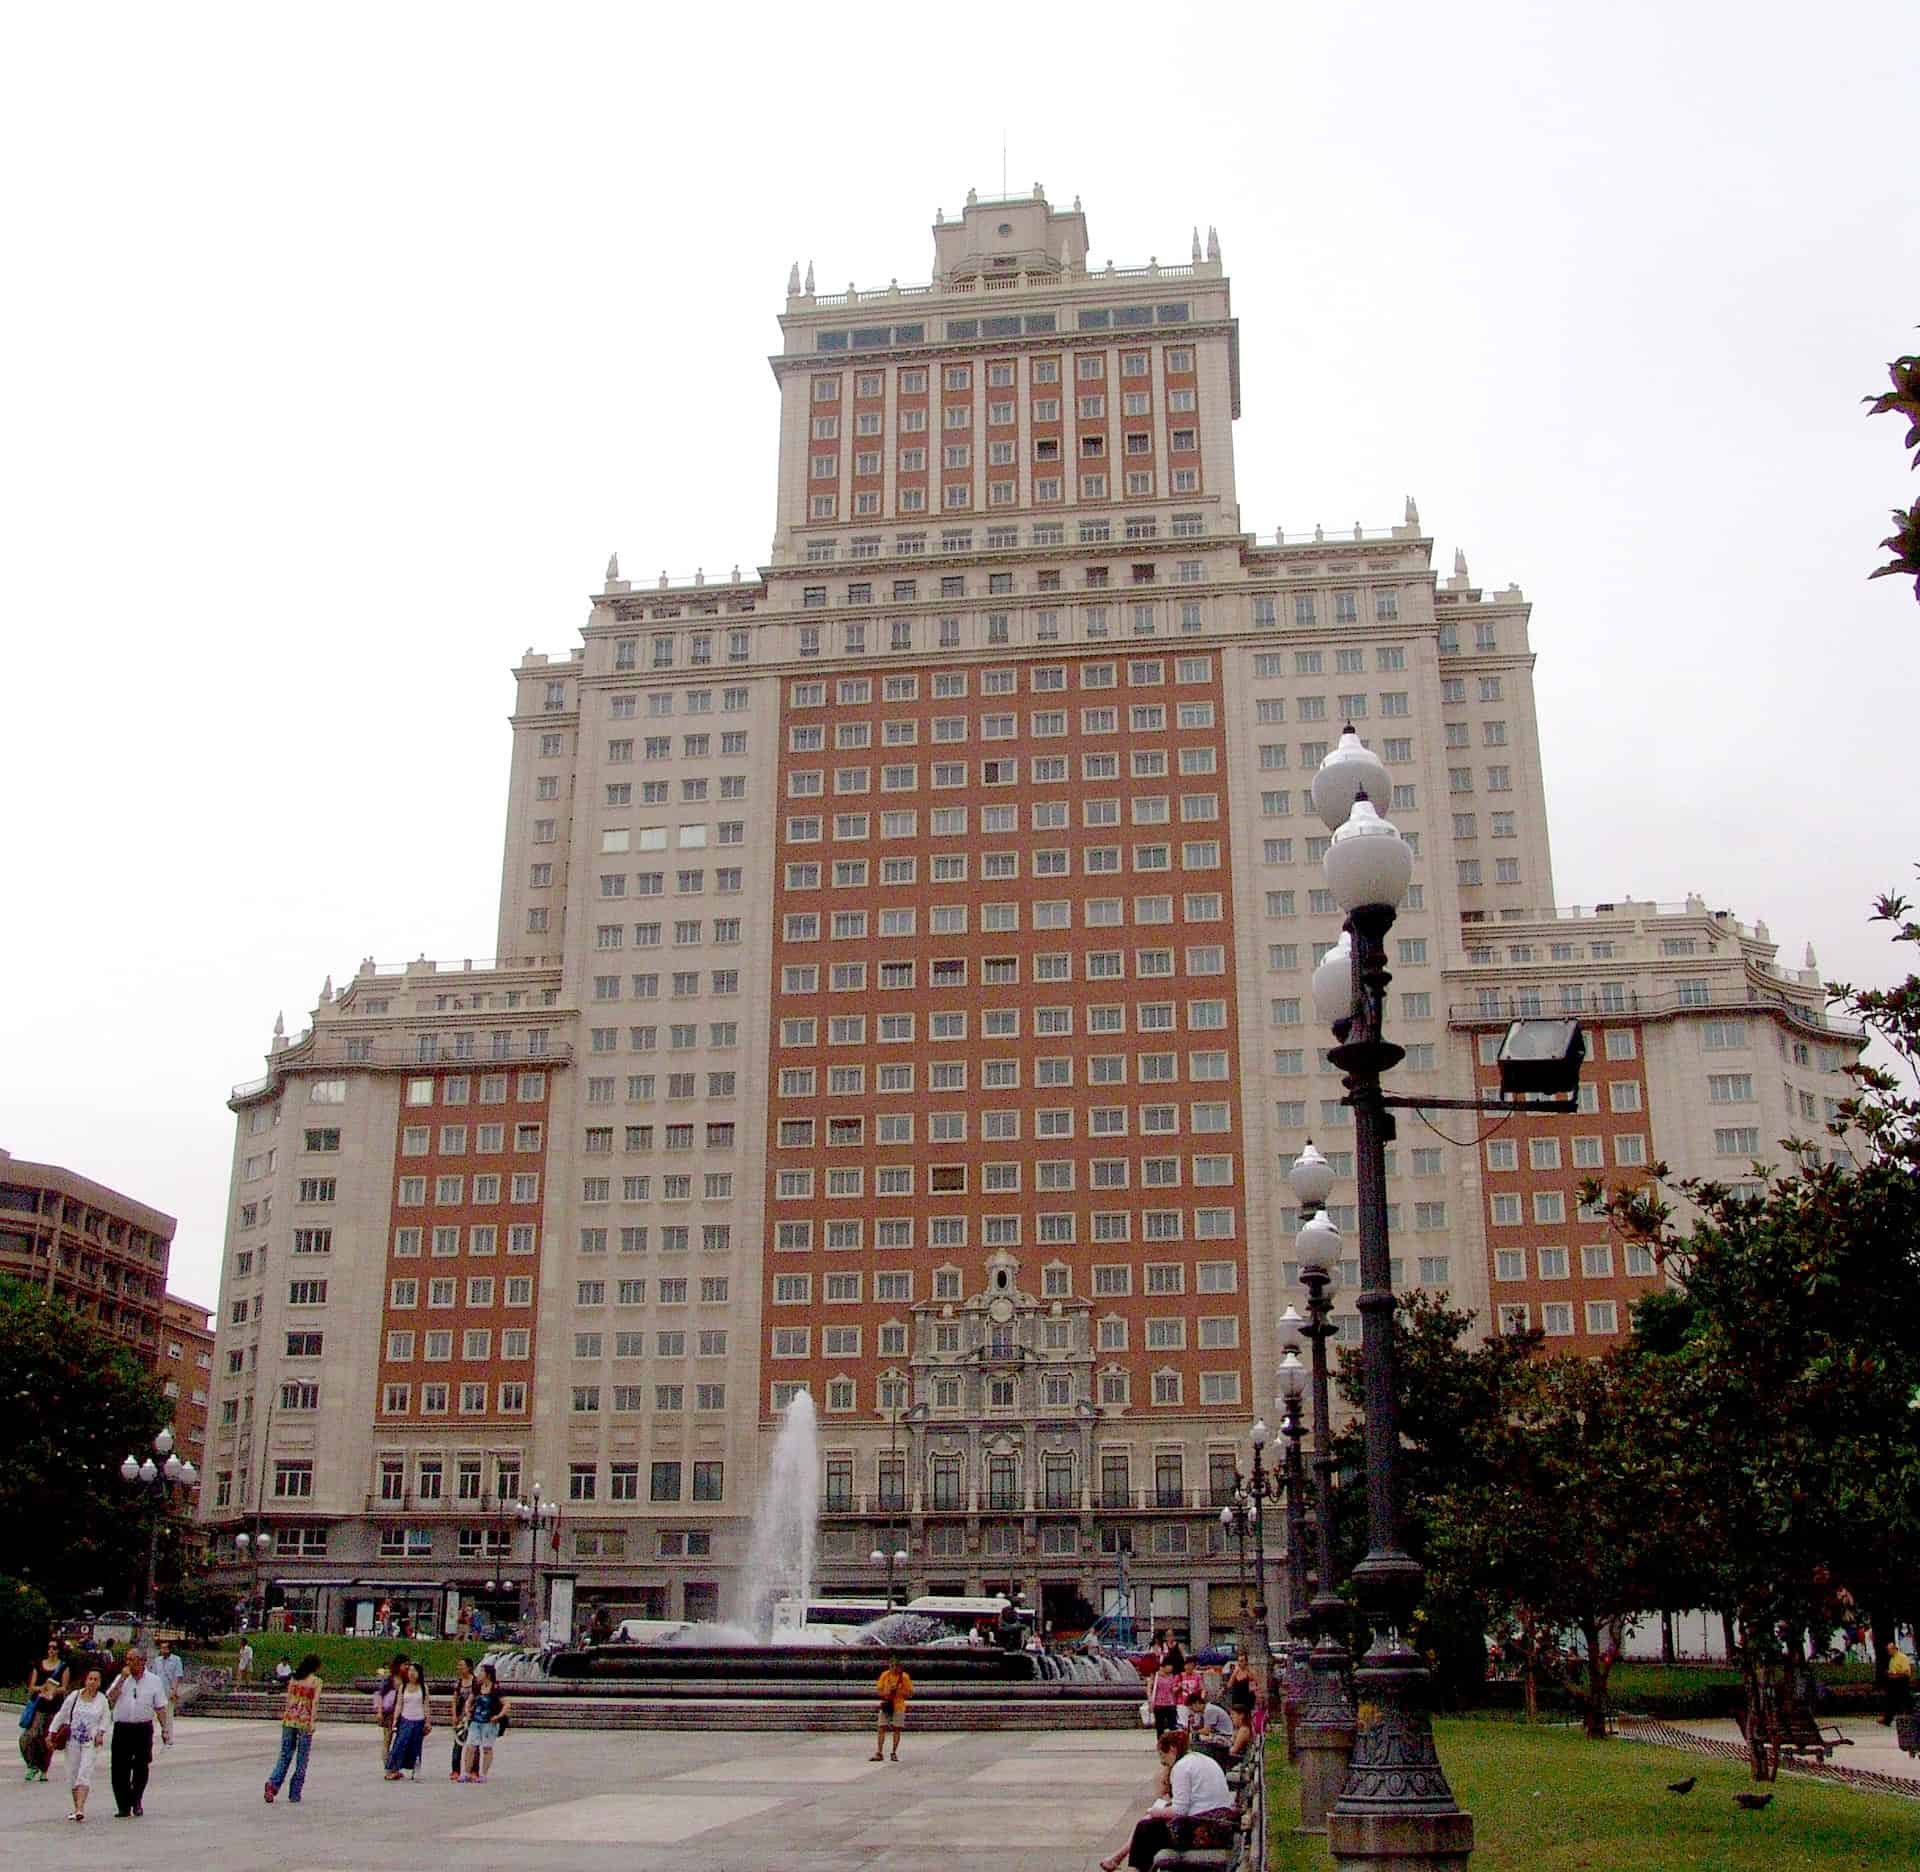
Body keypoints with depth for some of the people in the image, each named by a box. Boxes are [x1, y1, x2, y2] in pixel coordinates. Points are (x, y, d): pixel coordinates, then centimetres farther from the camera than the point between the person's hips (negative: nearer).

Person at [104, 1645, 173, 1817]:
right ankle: (123, 1806, 10)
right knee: (119, 1769, -2)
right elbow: (110, 1700, -6)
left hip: (143, 1728, -1)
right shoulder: (121, 1679, 8)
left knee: (141, 1768, 5)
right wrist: (123, 1679, -10)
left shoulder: (154, 1680, 5)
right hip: (122, 1728, 1)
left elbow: (160, 1707, 6)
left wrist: (165, 1729, 0)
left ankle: (136, 1802, 24)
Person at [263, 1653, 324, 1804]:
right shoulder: (316, 1681, -2)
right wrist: (312, 1722, -13)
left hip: (289, 1718, 4)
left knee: (285, 1755, 9)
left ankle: (273, 1782, -13)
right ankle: (294, 1794, 9)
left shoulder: (294, 1678, 11)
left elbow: (289, 1699, 12)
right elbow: (315, 1702, -10)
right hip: (304, 1720, -4)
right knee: (301, 1759, 7)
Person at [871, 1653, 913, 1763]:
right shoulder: (884, 1675, 4)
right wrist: (887, 1691, -13)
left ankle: (894, 1753, 11)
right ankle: (879, 1753, -1)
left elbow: (909, 1693, -1)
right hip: (886, 1705, 1)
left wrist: (898, 1690, -15)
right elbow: (879, 1690, 7)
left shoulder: (904, 1676, -2)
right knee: (881, 1729, -4)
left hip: (899, 1707, -1)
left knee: (897, 1729, 1)